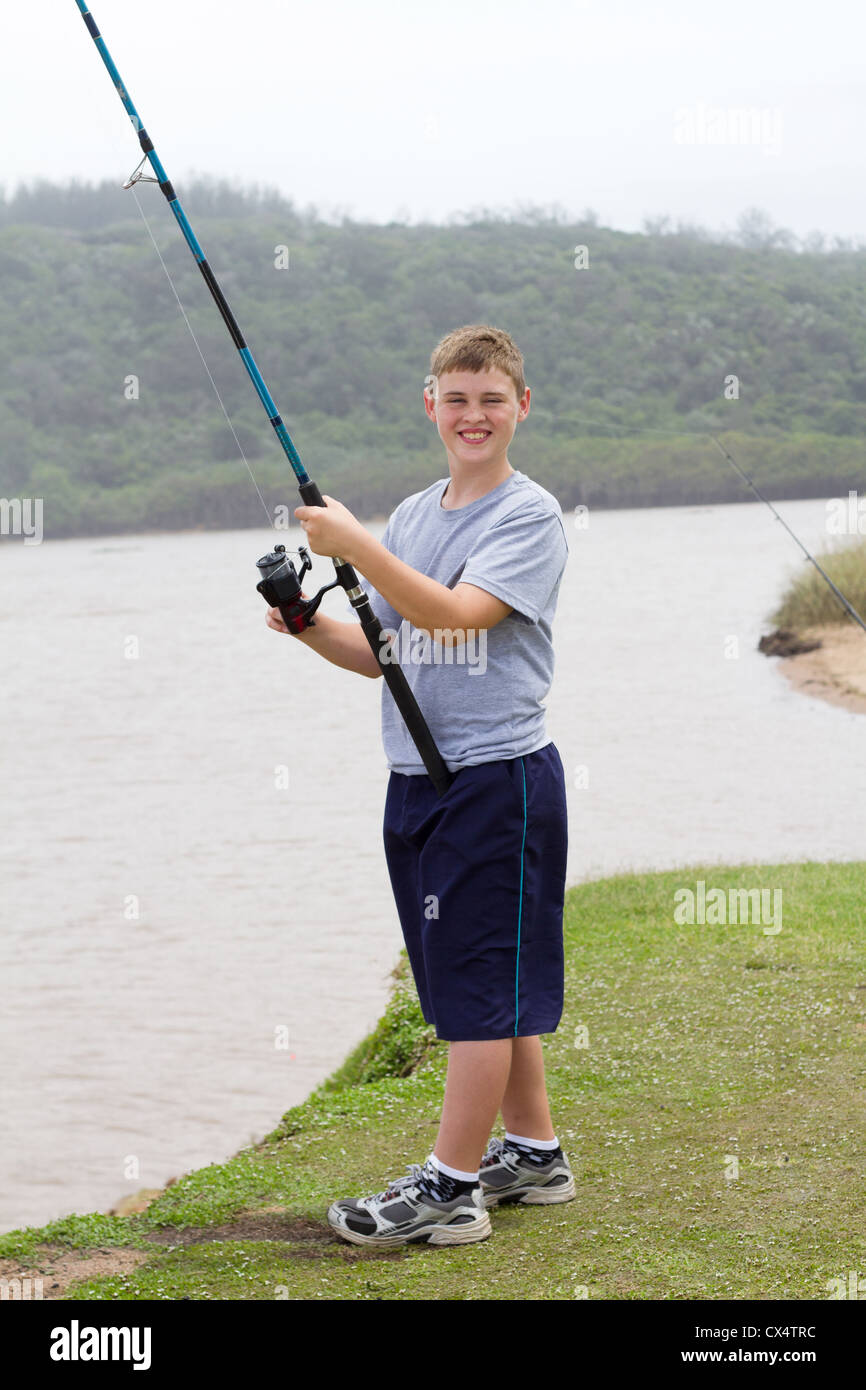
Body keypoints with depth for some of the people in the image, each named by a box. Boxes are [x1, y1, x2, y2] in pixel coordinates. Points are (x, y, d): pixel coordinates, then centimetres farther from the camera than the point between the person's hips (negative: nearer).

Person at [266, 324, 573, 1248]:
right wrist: (311, 626, -1)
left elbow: (454, 614, -24)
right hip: (415, 781, 8)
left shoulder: (529, 516, -9)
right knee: (496, 984, 15)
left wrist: (354, 545, -29)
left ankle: (451, 1187, 2)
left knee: (479, 985, -3)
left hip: (497, 780, -7)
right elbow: (379, 654, 17)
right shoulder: (410, 519, 13)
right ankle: (534, 1155, 26)